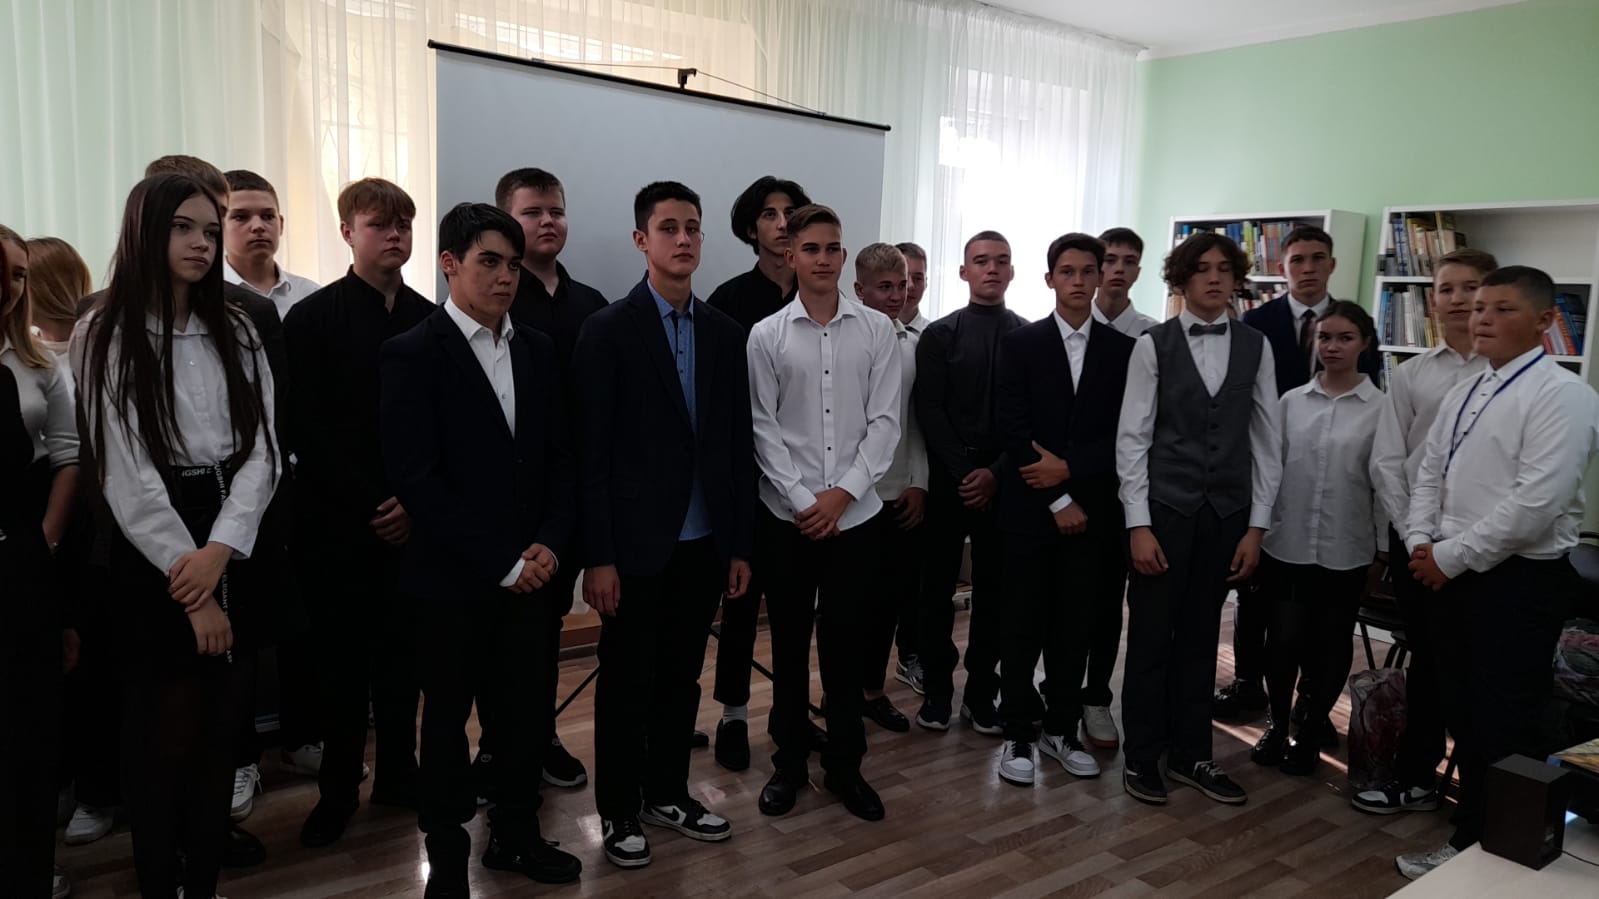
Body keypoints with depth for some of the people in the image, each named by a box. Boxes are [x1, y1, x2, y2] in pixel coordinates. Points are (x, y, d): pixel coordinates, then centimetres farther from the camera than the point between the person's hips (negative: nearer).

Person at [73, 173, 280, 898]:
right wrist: (188, 577, -14)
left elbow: (262, 450, 0)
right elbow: (126, 475, -11)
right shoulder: (106, 336, -5)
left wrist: (220, 550, -14)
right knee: (166, 728, 5)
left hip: (231, 546, 4)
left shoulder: (235, 331, 7)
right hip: (151, 555, -4)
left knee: (218, 722, 12)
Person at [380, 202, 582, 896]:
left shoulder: (536, 349, 7)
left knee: (528, 705, 12)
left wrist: (548, 543, -5)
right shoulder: (414, 353, -9)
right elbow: (415, 479, -14)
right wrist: (500, 562, -15)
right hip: (453, 576, -4)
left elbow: (559, 456, 9)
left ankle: (515, 836, 32)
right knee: (449, 714, 11)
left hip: (529, 569, 4)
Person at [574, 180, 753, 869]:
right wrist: (597, 557, -13)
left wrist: (741, 545, 6)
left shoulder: (725, 334, 7)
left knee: (681, 677, 16)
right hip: (636, 542, -4)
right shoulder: (608, 330, -7)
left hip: (703, 541, 5)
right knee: (626, 681, 9)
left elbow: (739, 445, 7)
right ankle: (619, 809, 26)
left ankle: (668, 792, 33)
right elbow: (591, 452, -10)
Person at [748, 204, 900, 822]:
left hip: (855, 514, 0)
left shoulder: (877, 331, 2)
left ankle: (845, 765, 24)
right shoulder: (767, 335, 0)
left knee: (844, 644, 9)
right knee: (789, 645, 11)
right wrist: (802, 502, -10)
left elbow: (884, 423, -2)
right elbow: (764, 428, -3)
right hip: (786, 516, 0)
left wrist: (842, 493, -11)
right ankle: (789, 761, 26)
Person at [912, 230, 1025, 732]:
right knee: (938, 587, 5)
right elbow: (929, 412, -3)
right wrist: (964, 472, -11)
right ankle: (937, 691, 16)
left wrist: (996, 473, -9)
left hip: (1003, 482, 1)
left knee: (993, 589, 6)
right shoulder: (938, 335, 3)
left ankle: (981, 695, 16)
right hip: (947, 480, -1)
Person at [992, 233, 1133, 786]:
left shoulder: (1123, 350, 6)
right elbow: (1012, 431, -8)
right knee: (1023, 629, 4)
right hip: (1029, 508, -2)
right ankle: (1018, 735, 16)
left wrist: (1070, 468, -12)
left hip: (1091, 510, 2)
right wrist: (1057, 501, -11)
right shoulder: (1020, 344, 0)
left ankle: (1061, 730, 24)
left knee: (1074, 628, 10)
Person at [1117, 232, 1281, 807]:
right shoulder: (1153, 344, -3)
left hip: (1227, 513, 3)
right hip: (1164, 507, -2)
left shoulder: (1255, 347, 5)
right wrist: (1138, 525, -10)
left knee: (1201, 636, 13)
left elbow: (1267, 439, 6)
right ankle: (1141, 756, 21)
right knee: (1151, 634, 6)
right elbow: (1132, 438, -5)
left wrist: (1257, 526, 2)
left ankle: (1190, 754, 27)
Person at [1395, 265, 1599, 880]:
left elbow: (1536, 502, -22)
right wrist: (1421, 543, 0)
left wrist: (1451, 555, -16)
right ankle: (1471, 839, 33)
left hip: (1519, 582, -8)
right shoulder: (1464, 394, 13)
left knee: (1505, 731, 1)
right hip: (1453, 575, 8)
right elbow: (1429, 473, 16)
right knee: (1463, 715, 17)